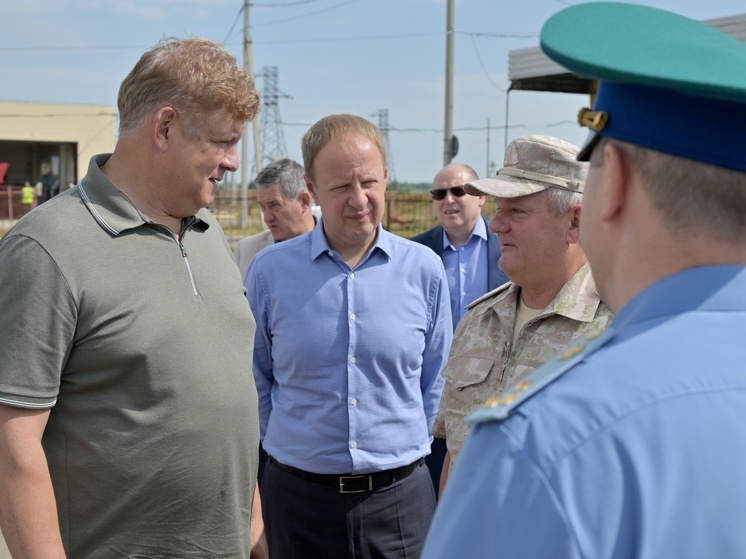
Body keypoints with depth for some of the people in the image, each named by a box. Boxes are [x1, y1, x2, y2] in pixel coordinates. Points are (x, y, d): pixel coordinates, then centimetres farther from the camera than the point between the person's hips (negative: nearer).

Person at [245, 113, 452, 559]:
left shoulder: (425, 269, -2)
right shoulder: (269, 271, -4)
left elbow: (436, 382, 7)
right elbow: (257, 379, 7)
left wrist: (400, 446, 7)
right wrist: (301, 443, 7)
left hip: (400, 494, 1)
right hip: (298, 495, 0)